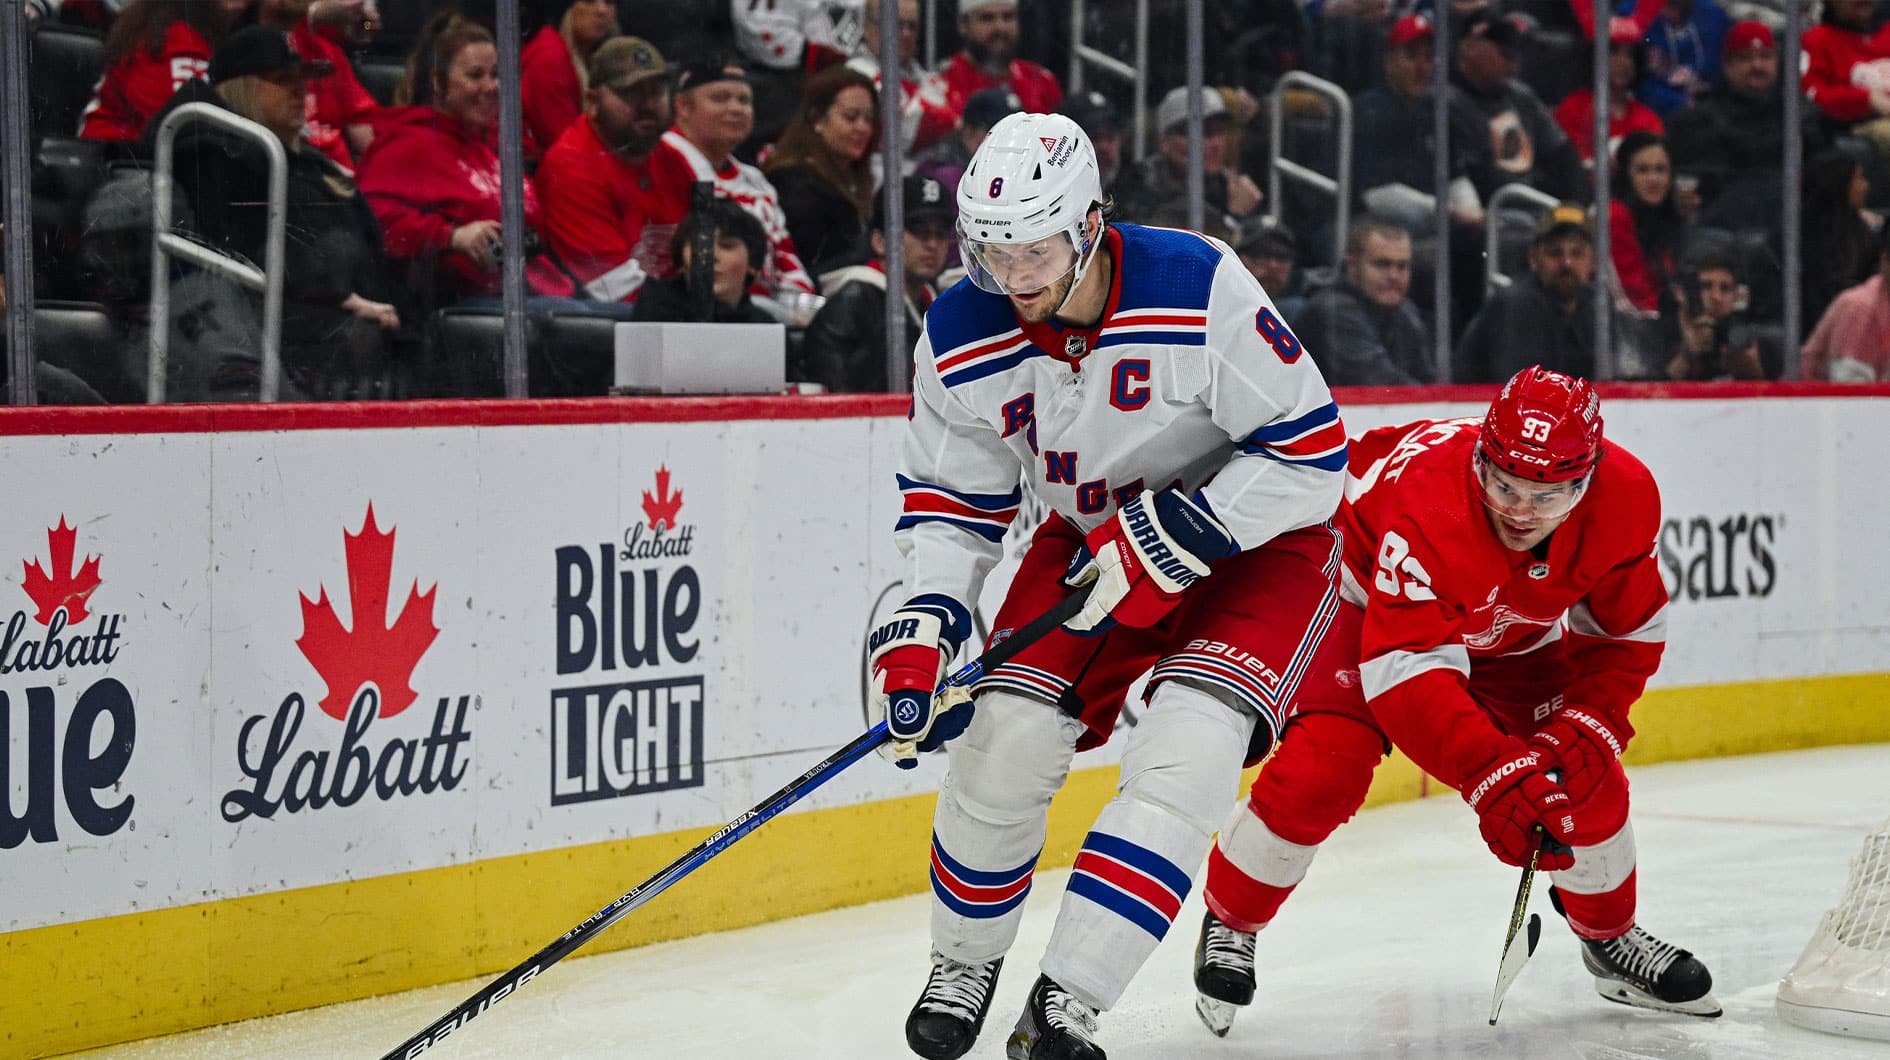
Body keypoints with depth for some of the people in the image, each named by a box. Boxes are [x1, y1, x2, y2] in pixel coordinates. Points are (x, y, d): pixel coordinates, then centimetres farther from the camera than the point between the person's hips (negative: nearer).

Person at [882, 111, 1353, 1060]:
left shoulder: (1200, 289, -30)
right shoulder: (960, 340, -15)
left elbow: (1311, 452, -24)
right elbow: (952, 501, -2)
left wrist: (1174, 537, -28)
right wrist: (920, 631, -16)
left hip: (1255, 535, -4)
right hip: (1093, 539, 4)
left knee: (1184, 751, -24)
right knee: (1006, 738, -10)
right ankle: (963, 965, 16)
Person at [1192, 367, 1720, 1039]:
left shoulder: (1625, 498, -27)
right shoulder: (1429, 498, -43)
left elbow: (1629, 634, -10)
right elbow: (1406, 668, -46)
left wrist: (1585, 725, -25)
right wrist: (1493, 774, -55)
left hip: (1514, 640, 5)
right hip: (1363, 602, -5)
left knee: (1585, 777, -5)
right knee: (1320, 773, -21)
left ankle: (1610, 938, 23)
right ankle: (1228, 923, 4)